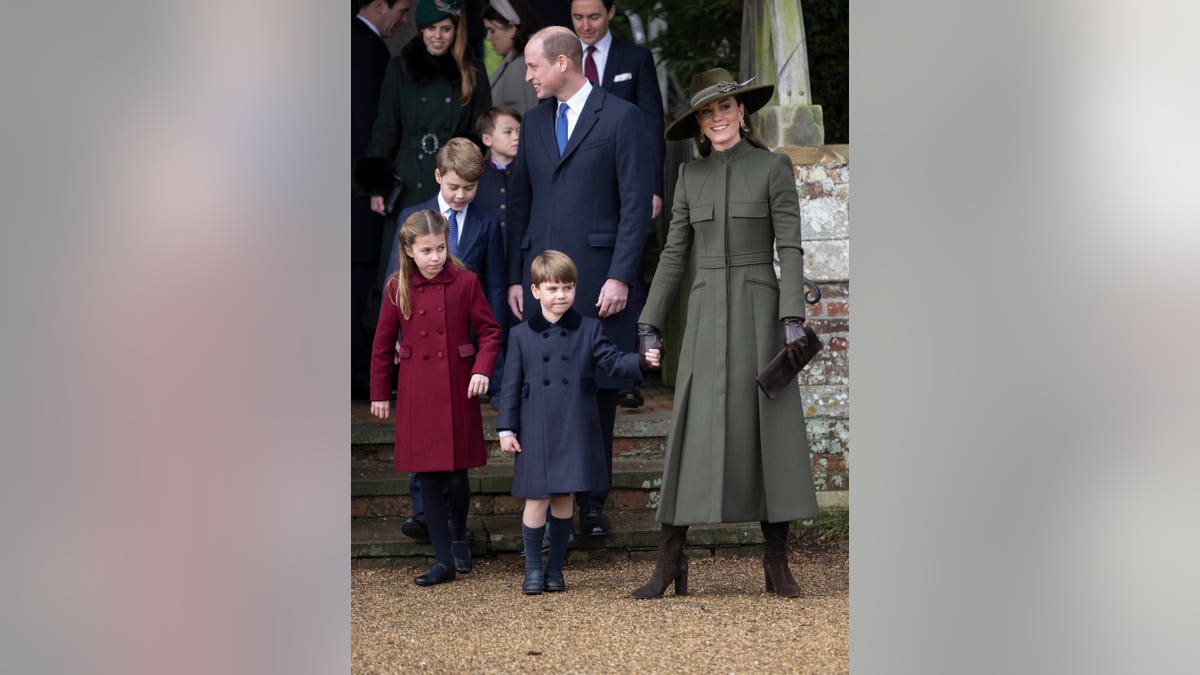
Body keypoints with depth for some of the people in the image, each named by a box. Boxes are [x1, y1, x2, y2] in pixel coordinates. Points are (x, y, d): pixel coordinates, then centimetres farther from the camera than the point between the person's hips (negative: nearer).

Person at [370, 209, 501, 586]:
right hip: (416, 395, 1)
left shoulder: (465, 282, -4)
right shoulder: (397, 288, 0)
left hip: (458, 391, -1)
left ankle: (459, 538, 32)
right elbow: (383, 344, 7)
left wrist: (483, 368, -13)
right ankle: (444, 562, 10)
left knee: (457, 477, 2)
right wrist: (379, 394, 8)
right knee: (428, 478, 2)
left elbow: (489, 330, 2)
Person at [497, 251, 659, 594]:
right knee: (537, 499, -1)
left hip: (575, 431, 1)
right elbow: (511, 385, 5)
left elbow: (612, 360, 1)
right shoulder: (521, 335, 5)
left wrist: (642, 361, -19)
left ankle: (555, 567, 19)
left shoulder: (588, 329, 6)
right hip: (536, 432, -1)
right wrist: (506, 429, 2)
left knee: (564, 498, 6)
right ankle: (533, 568, 13)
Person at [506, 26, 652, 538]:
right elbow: (521, 203, 16)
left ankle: (592, 504, 11)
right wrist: (515, 278, 9)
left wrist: (621, 277, -12)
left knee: (597, 393, 3)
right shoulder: (534, 121, 15)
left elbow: (636, 203, -5)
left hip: (597, 277, -4)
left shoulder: (620, 117, -1)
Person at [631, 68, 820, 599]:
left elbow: (790, 248, -5)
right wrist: (649, 325, 5)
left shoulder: (774, 167, 1)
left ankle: (777, 562, 6)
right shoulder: (691, 176, 11)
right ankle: (669, 562, 0)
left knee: (772, 431, -3)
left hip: (760, 311, -2)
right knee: (692, 432, -4)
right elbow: (674, 254, 11)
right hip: (707, 316, 2)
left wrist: (792, 319, -16)